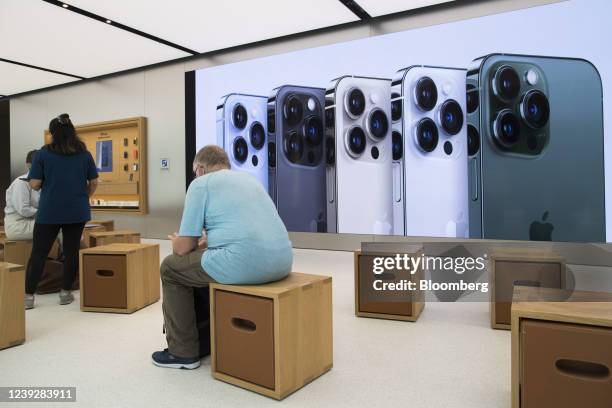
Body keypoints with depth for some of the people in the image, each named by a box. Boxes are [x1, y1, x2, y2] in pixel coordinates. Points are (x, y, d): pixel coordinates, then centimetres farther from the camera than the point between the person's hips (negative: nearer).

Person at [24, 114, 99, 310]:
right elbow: (94, 182, 5)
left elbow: (34, 184, -5)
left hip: (49, 212, -2)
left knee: (38, 253, 6)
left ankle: (28, 296, 8)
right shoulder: (85, 154, 3)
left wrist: (47, 183, 16)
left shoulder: (43, 154, -4)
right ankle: (65, 293, 14)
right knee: (72, 251, 8)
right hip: (77, 211, 2)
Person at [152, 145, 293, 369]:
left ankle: (183, 352, 25)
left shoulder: (201, 183, 5)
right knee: (208, 259, 36)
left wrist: (176, 243, 27)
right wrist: (206, 241, 44)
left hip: (243, 263, -8)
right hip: (281, 262, 8)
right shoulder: (249, 178, 25)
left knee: (171, 268, 19)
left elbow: (185, 247, 3)